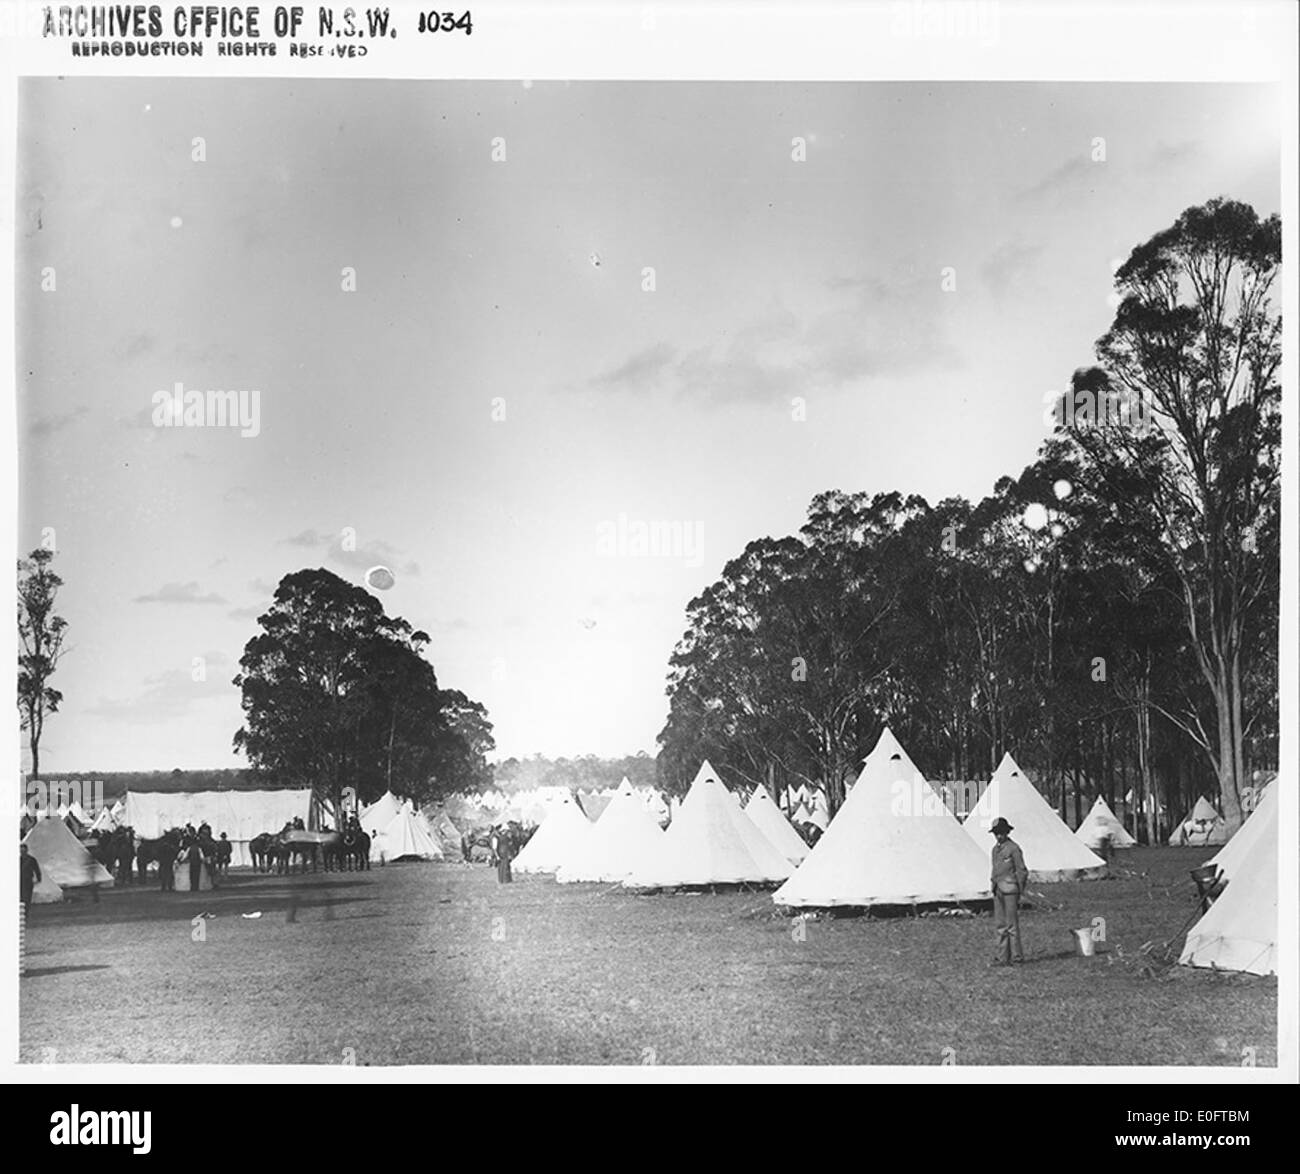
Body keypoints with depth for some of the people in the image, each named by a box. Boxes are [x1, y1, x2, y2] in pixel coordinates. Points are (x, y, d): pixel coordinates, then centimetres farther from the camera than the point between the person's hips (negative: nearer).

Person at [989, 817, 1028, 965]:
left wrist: (1020, 892, -8)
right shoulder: (995, 849, 14)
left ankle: (1017, 956, 3)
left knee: (1012, 924, -4)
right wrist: (994, 888, 17)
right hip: (998, 890, 8)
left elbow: (1022, 871, -7)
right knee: (1000, 925, 7)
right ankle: (1003, 957, 10)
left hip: (1010, 890, -8)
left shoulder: (1013, 848, -9)